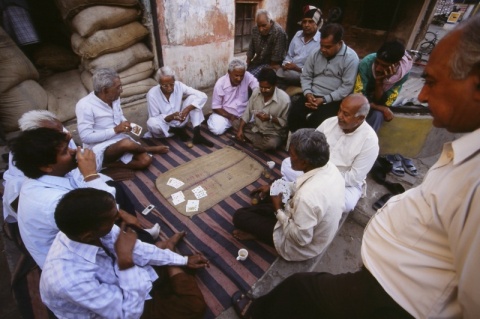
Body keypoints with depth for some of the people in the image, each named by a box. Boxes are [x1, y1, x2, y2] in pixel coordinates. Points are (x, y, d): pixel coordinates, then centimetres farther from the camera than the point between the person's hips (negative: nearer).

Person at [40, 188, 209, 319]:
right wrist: (125, 259, -39)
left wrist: (183, 260, -1)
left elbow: (136, 249, -8)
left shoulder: (87, 227, -23)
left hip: (118, 280, 5)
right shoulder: (70, 279, -41)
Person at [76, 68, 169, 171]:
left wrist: (127, 125, -4)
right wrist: (115, 130, -24)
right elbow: (86, 137, -19)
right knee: (126, 143, -37)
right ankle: (149, 149, -5)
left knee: (145, 160, -17)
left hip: (121, 140, 6)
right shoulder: (85, 105, -18)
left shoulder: (115, 98, 3)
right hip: (100, 149, -6)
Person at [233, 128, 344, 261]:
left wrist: (278, 210, -17)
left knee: (239, 216, -5)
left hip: (301, 247, -7)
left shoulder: (307, 197, -42)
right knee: (261, 197, 18)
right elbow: (302, 188, 4)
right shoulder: (329, 167, -16)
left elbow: (300, 238, -27)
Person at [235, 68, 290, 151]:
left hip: (274, 132, -5)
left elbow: (286, 123, -13)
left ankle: (250, 140, -6)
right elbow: (247, 112, -2)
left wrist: (270, 118, -28)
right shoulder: (256, 92, -7)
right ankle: (262, 141, -8)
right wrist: (240, 129, -14)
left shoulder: (284, 98, -21)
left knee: (271, 143, -36)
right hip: (255, 127, 6)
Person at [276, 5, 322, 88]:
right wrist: (286, 64, -3)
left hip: (304, 74, -6)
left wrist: (298, 68, -20)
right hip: (290, 70, 6)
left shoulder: (321, 41, -7)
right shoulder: (298, 34, 13)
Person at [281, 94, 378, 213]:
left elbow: (354, 178, -20)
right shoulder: (329, 122, -8)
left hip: (345, 182, -3)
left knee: (346, 203, -35)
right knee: (287, 163, -13)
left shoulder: (369, 140, -20)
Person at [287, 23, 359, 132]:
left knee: (315, 121, -31)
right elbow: (305, 76, 10)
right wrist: (308, 93, -10)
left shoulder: (350, 58, -6)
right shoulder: (316, 53, 9)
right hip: (312, 95, 4)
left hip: (333, 100, -4)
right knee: (294, 114, -23)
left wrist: (324, 99, -19)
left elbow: (347, 87, -11)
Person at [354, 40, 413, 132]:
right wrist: (383, 109, -27)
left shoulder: (403, 73, -23)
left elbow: (380, 102, -23)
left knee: (377, 115, -28)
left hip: (379, 102, 1)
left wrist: (379, 81, -37)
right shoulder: (367, 63, -29)